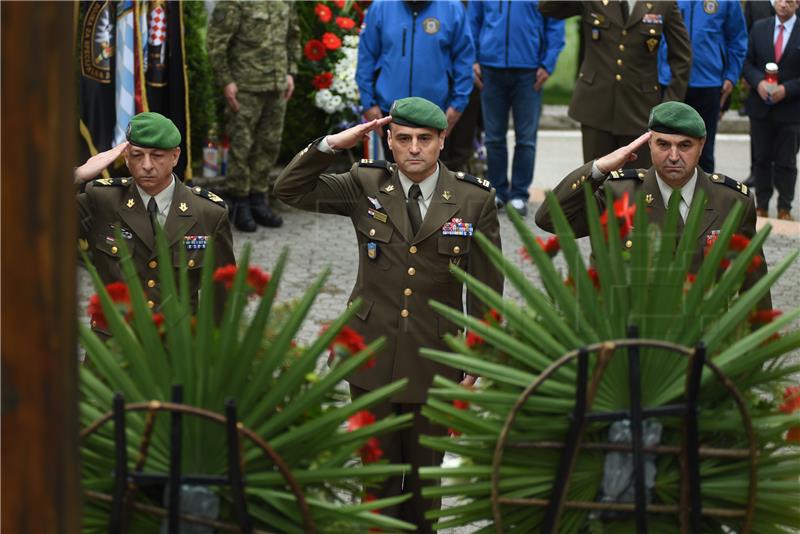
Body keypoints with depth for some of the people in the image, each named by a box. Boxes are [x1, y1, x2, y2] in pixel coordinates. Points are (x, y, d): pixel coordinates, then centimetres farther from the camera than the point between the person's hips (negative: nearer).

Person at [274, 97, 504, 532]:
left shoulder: (475, 199, -6)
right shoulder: (365, 186, -2)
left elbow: (486, 291, -2)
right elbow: (290, 190, -4)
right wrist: (333, 143, -17)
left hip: (433, 359, -1)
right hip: (372, 357, 1)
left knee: (425, 471, 13)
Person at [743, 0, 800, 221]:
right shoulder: (759, 28, 5)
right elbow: (748, 62, 5)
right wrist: (758, 82, -12)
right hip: (760, 106, 3)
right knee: (761, 159, 10)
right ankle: (761, 206, 18)